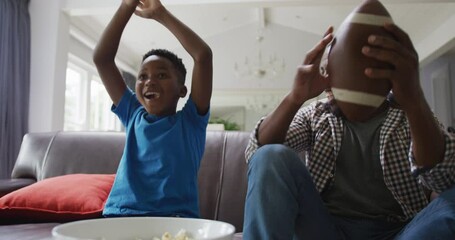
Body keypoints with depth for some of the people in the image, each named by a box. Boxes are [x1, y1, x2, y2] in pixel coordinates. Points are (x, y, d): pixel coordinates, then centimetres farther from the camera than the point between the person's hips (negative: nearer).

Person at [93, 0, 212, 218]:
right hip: (120, 215, 3)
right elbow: (101, 59, 13)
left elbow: (203, 55, -3)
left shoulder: (190, 121, 8)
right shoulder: (133, 116, 17)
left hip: (174, 218, -3)